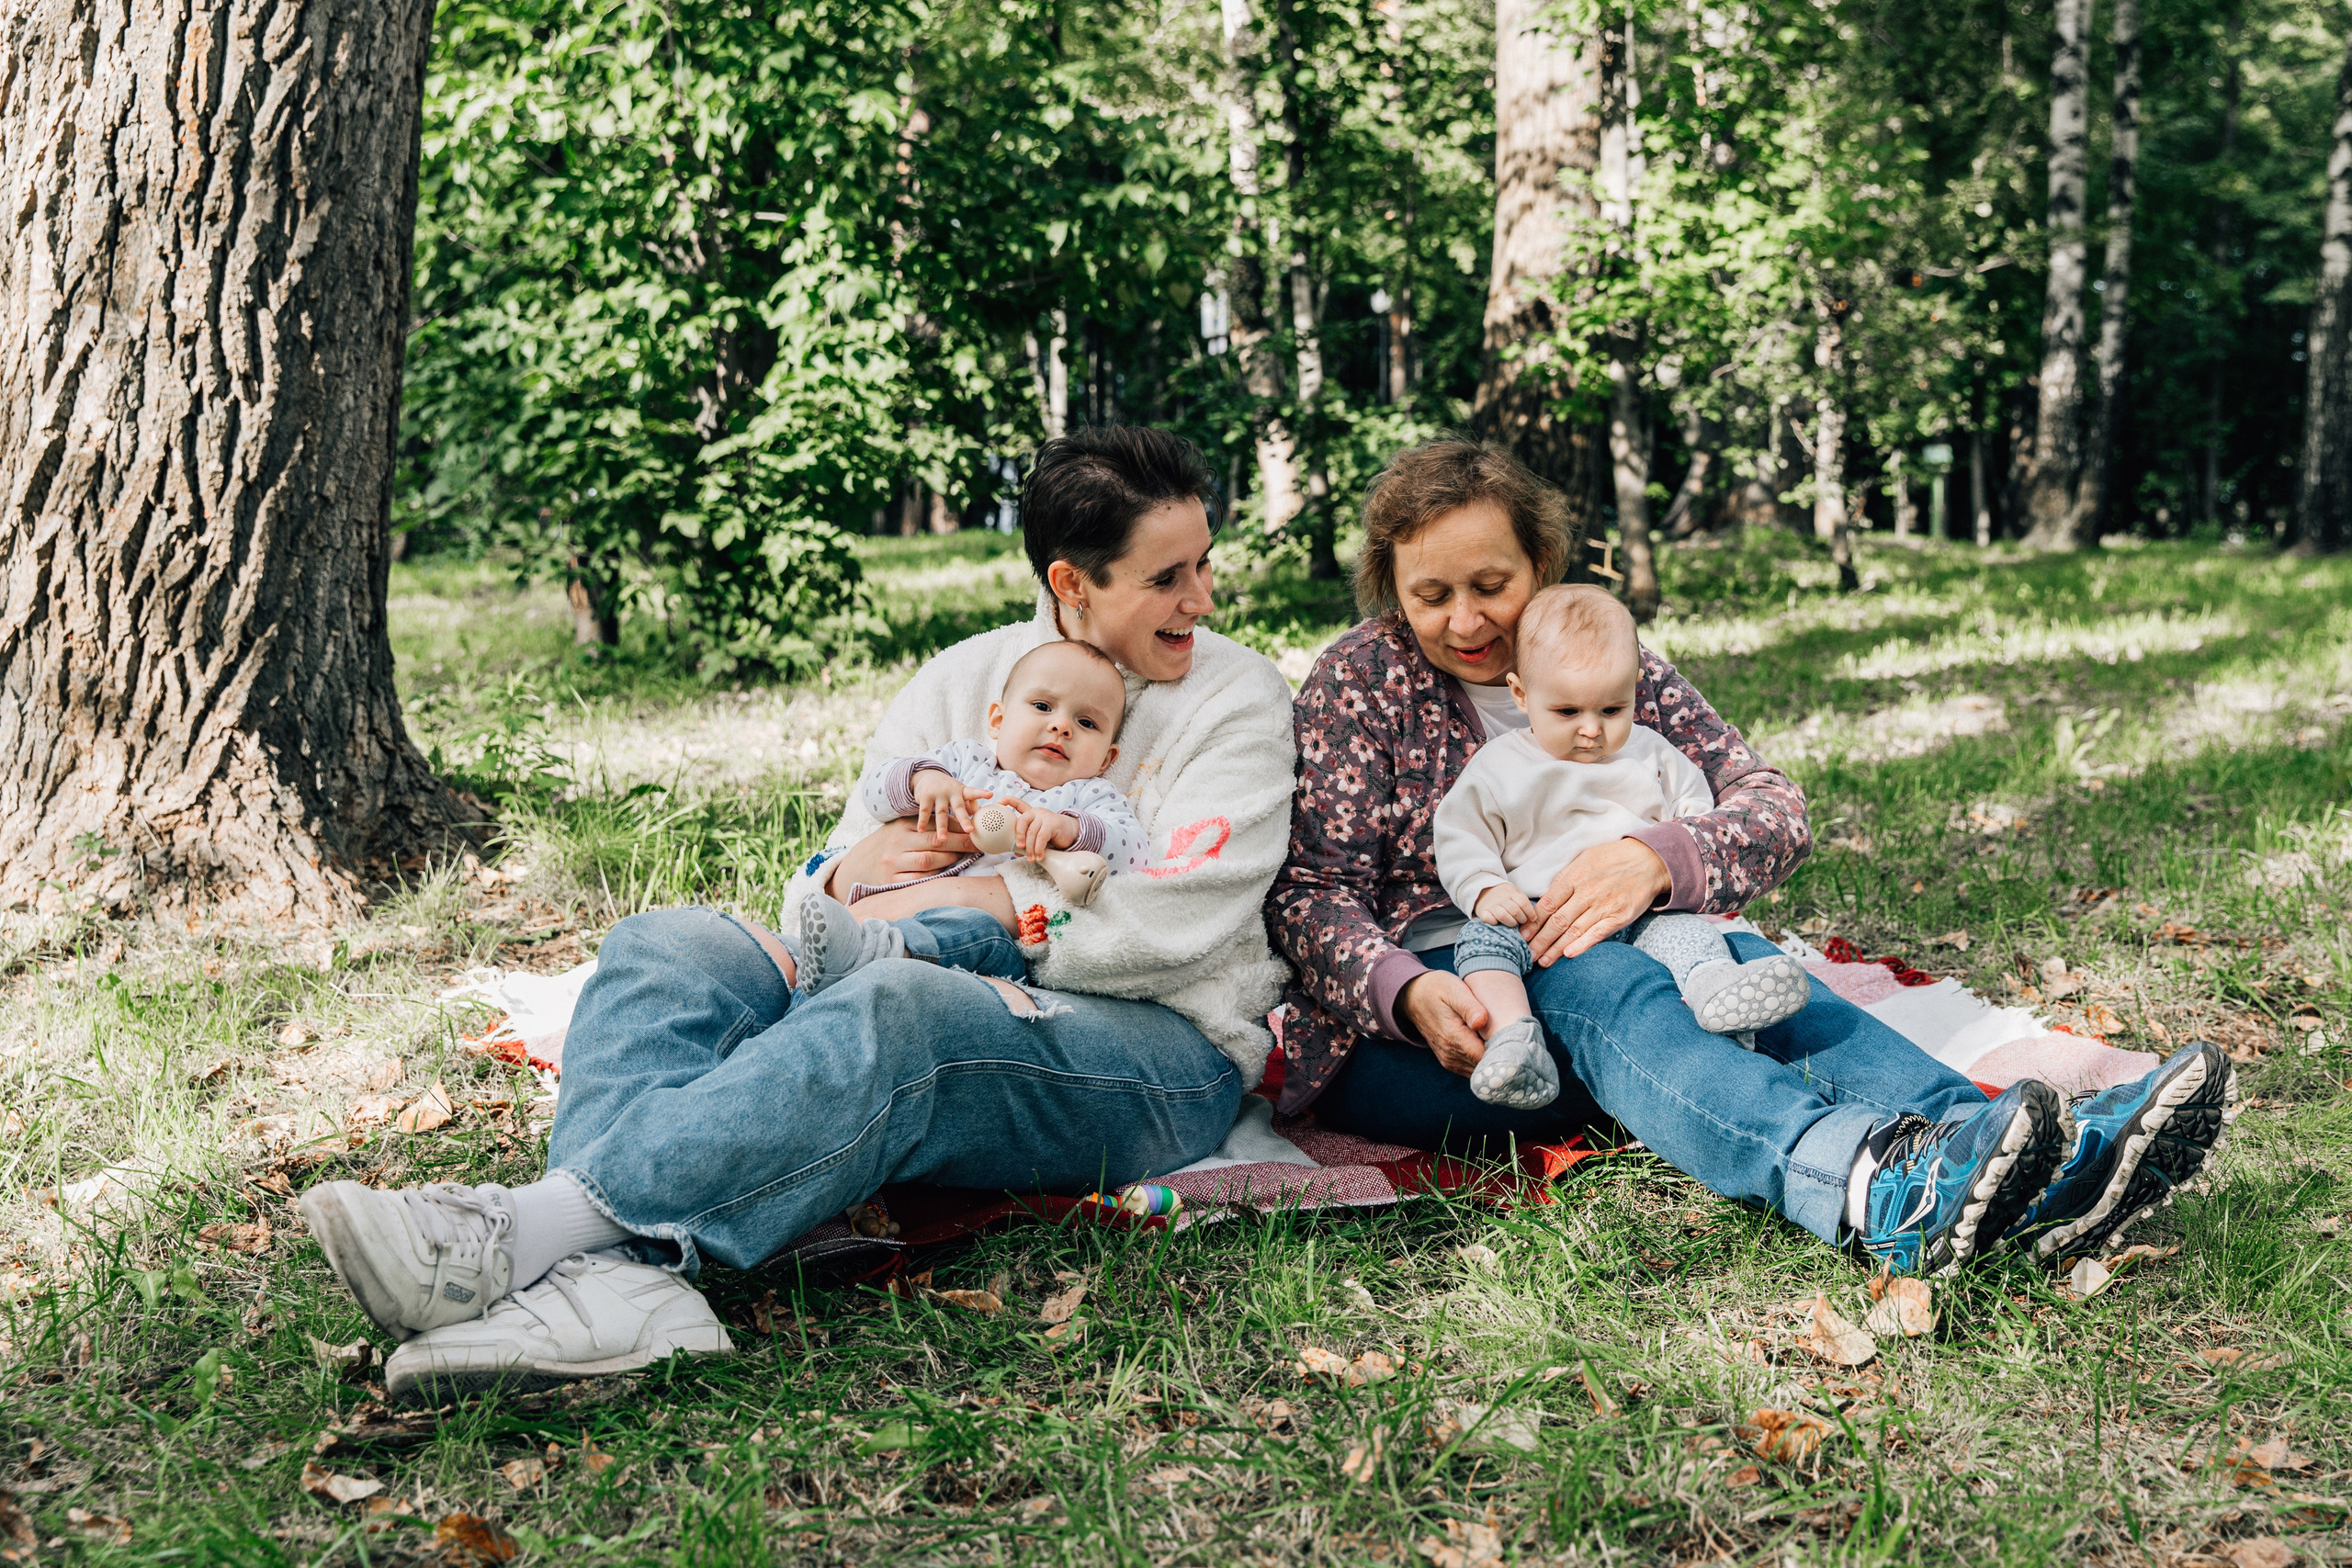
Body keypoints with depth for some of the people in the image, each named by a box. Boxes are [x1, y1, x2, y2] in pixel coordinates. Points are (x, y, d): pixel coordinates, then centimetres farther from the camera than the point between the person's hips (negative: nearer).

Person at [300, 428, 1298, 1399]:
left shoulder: (1238, 698, 7)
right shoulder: (964, 677, 18)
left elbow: (1179, 927, -8)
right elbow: (812, 907, 16)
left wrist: (1004, 902, -14)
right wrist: (851, 874, -7)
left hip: (1160, 1048, -5)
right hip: (947, 1006, 5)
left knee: (897, 1013, -38)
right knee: (665, 947, -16)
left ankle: (525, 1228, -48)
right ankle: (623, 1272, -44)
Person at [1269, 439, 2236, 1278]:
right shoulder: (1361, 681, 1)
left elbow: (1773, 806, -3)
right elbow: (1312, 890, -7)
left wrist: (1659, 858, -26)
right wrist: (1407, 992, -29)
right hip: (1391, 1014, -3)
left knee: (1743, 961, -28)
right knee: (1591, 978, -35)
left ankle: (2058, 1163, -52)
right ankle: (1869, 1190, -65)